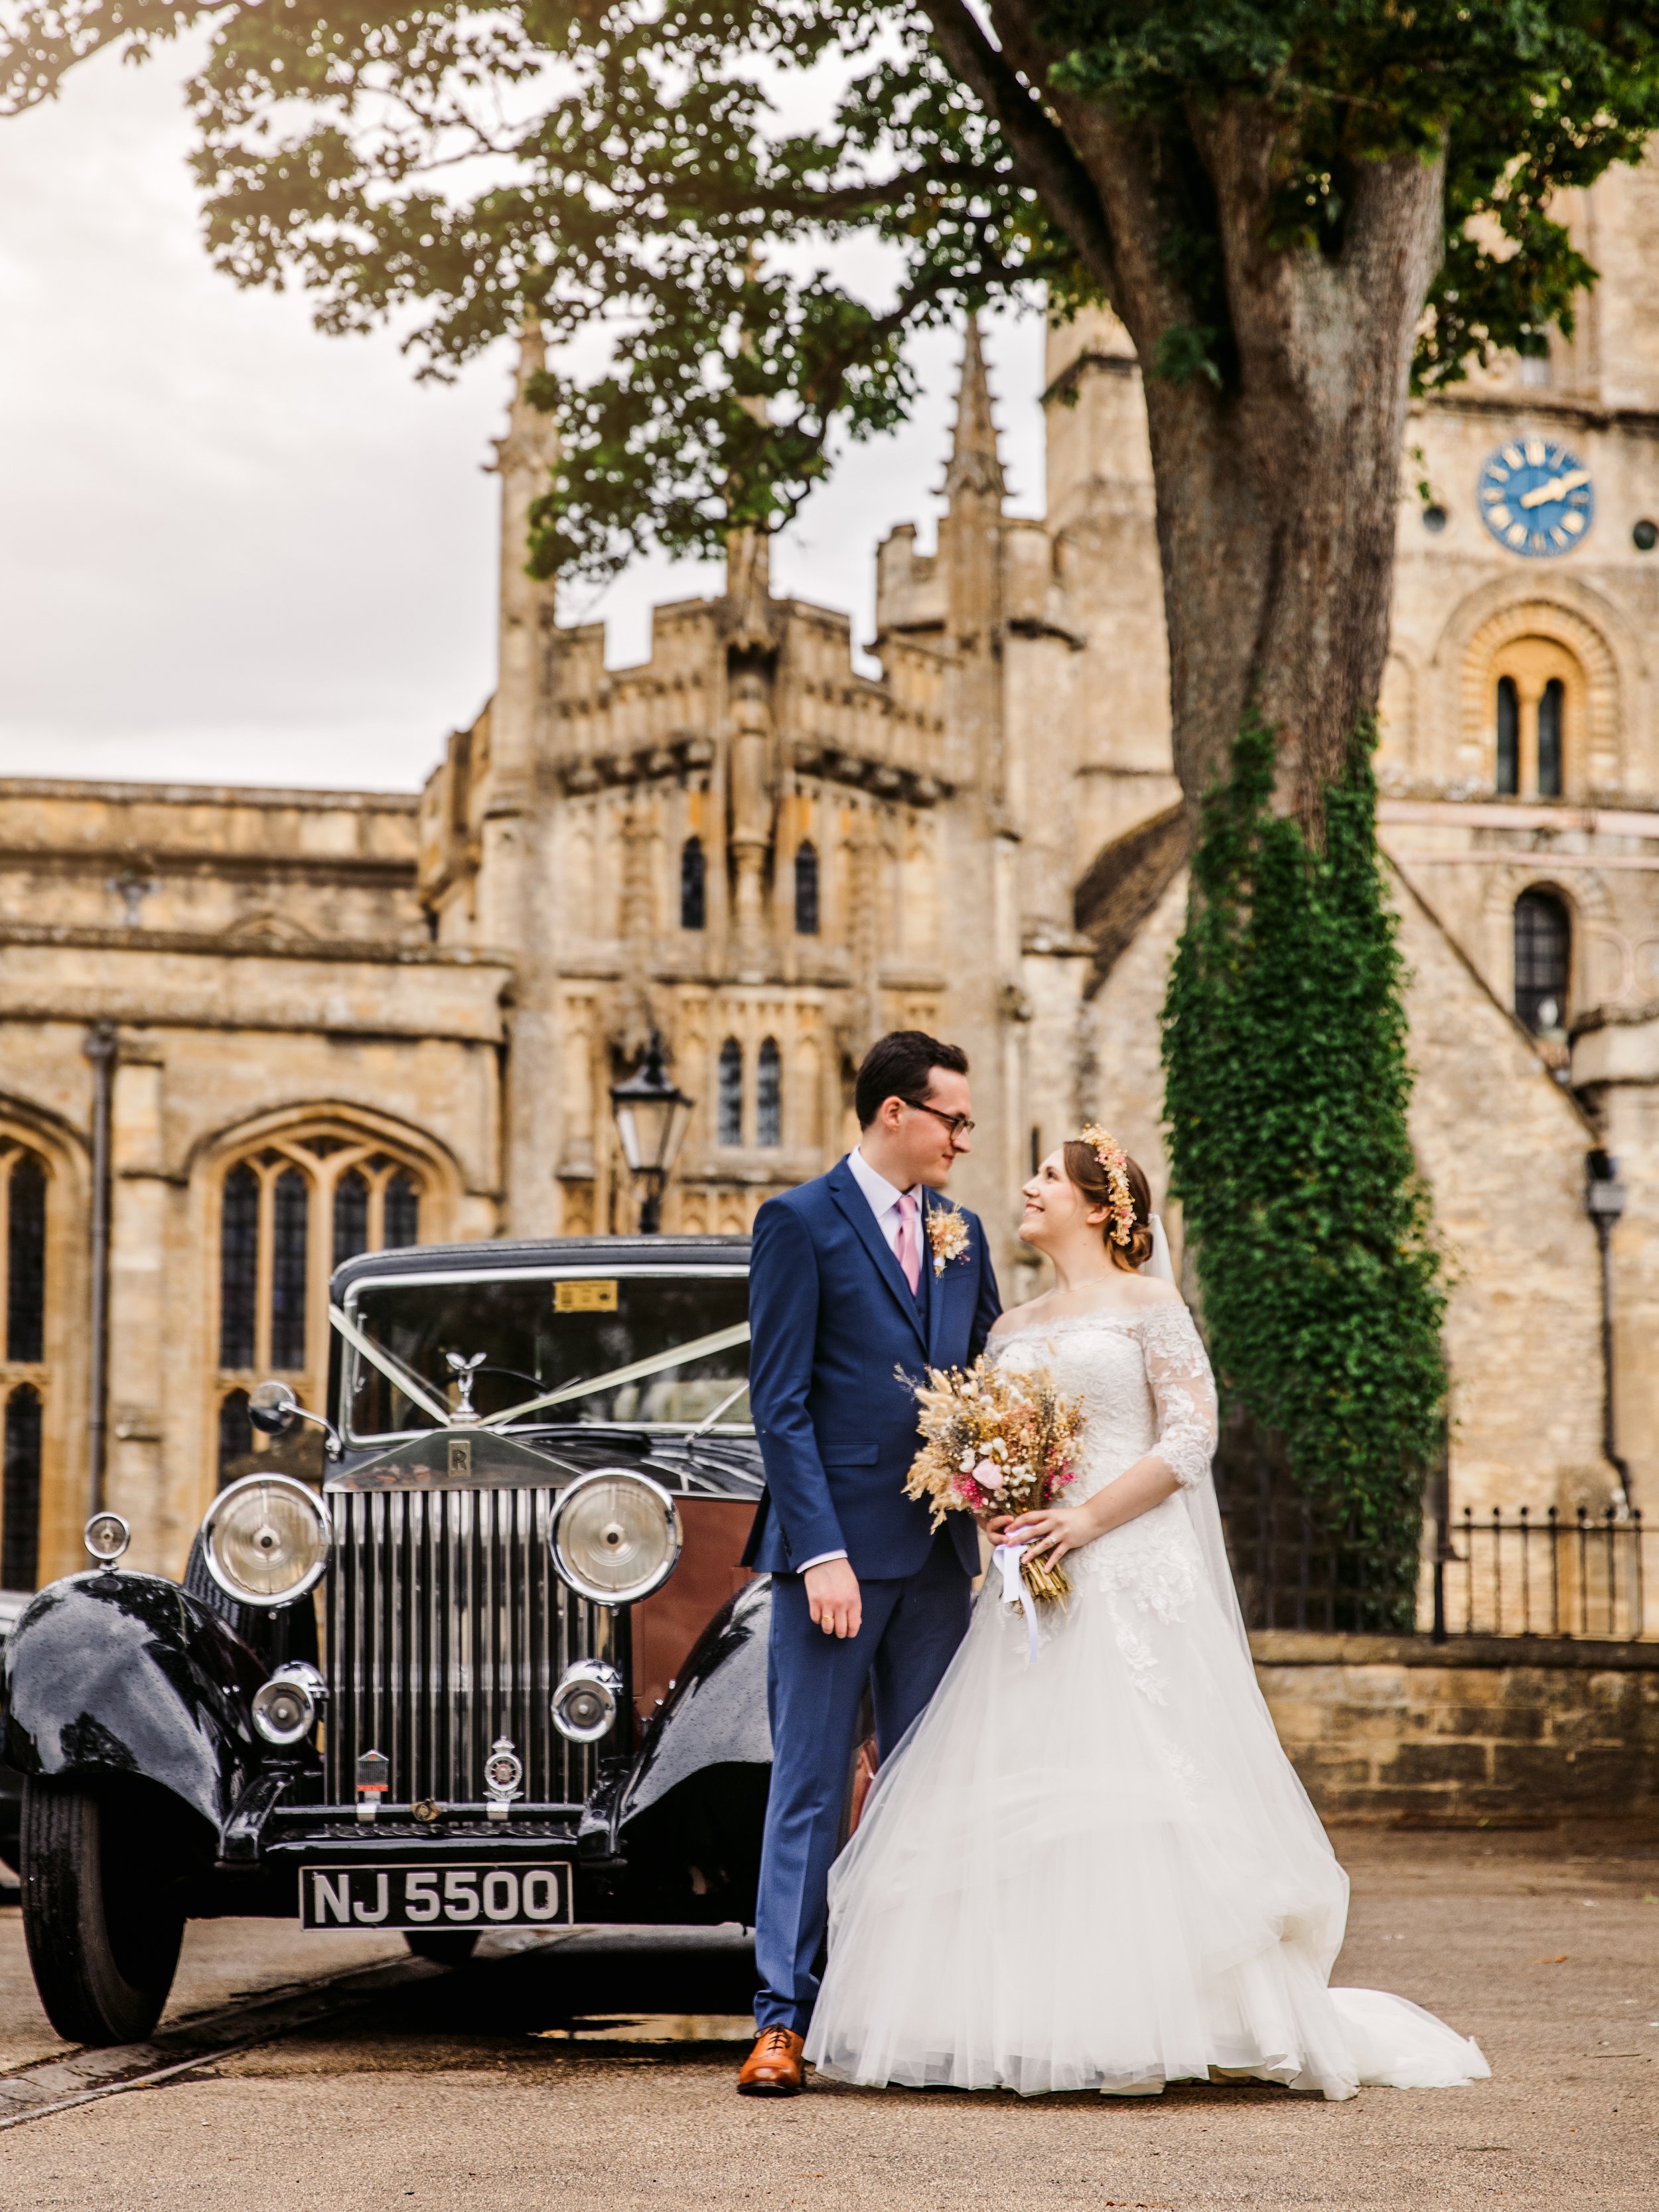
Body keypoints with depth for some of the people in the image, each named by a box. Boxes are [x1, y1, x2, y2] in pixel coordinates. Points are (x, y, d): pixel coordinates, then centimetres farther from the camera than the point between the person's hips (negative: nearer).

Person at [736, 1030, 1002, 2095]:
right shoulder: (800, 1223, -4)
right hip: (838, 1545, -6)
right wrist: (821, 1553, -16)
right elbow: (781, 1402, -9)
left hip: (940, 1553, 6)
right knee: (811, 1788, -2)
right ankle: (785, 2018, 1)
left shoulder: (960, 1232, 14)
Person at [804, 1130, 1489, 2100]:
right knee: (1025, 1788, -1)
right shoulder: (1015, 1328, 18)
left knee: (1131, 1782, -10)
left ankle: (1140, 2034, -7)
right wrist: (993, 1506, -3)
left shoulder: (1149, 1306, 1)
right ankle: (1043, 2026, 3)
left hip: (1133, 1574, -6)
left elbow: (1190, 1436, -7)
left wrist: (1086, 1519, -15)